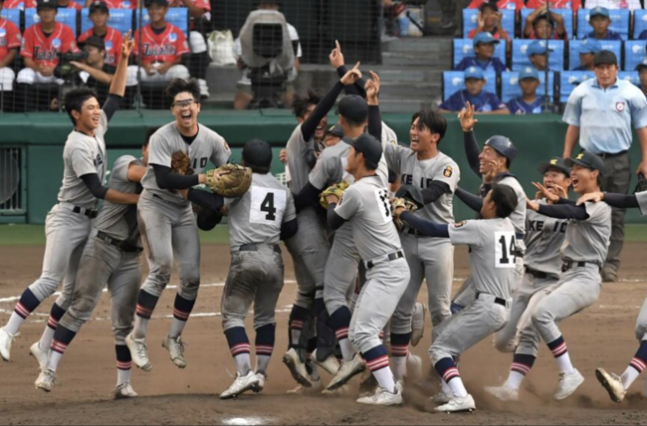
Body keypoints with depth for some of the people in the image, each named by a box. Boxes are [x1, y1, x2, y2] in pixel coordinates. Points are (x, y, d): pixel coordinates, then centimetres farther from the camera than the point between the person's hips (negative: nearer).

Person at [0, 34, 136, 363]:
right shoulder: (78, 146, -18)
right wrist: (138, 199, -23)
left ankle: (44, 346, 9)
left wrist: (124, 61, 6)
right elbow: (98, 191, -23)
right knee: (50, 281, -17)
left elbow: (115, 98, 17)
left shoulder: (97, 130, 7)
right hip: (67, 219, -9)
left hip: (87, 222, 9)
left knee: (74, 289, 5)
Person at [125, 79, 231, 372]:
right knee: (161, 268, -20)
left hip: (184, 210, 5)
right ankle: (138, 338, -15)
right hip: (155, 205, -5)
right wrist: (201, 179, -34)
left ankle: (174, 337, 19)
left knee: (191, 277, 2)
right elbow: (164, 180, -28)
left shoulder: (212, 140, -4)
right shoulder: (162, 138, -18)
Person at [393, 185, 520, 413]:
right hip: (505, 306, 9)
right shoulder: (507, 225, 8)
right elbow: (483, 210, 29)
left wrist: (403, 213, 2)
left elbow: (432, 229, -12)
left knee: (440, 348, -4)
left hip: (488, 306, -9)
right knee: (442, 333, 23)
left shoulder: (479, 228, -15)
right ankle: (449, 392, 21)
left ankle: (461, 397, -22)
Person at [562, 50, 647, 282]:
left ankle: (610, 265, 1)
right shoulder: (581, 92, 5)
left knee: (616, 214, -1)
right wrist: (566, 159, 7)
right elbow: (573, 126, 11)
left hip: (619, 161, -1)